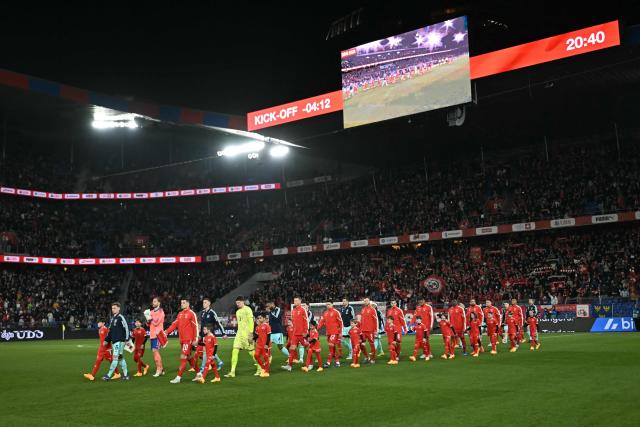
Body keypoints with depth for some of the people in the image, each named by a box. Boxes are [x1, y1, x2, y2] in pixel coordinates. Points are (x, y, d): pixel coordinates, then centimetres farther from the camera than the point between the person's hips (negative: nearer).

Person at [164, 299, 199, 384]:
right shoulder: (180, 314, 14)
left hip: (188, 339, -8)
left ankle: (178, 377, -6)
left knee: (183, 357, -9)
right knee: (189, 357, 14)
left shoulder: (191, 313, -9)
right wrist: (167, 331, -7)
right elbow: (175, 324, 7)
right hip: (182, 339, 8)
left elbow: (195, 326, -12)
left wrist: (195, 339, -15)